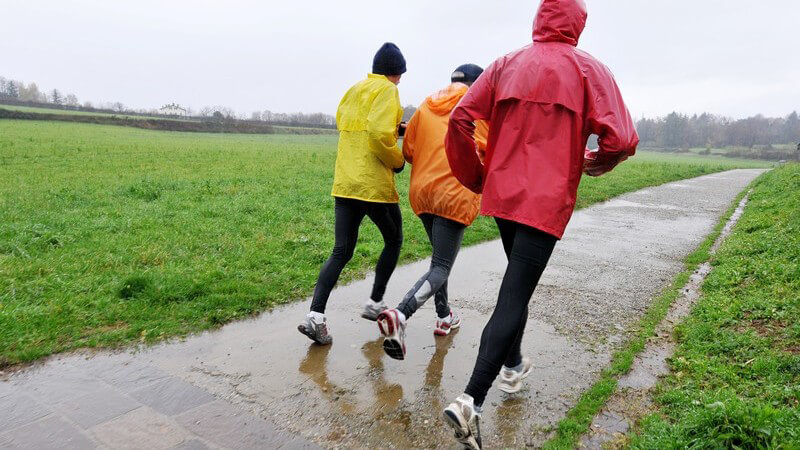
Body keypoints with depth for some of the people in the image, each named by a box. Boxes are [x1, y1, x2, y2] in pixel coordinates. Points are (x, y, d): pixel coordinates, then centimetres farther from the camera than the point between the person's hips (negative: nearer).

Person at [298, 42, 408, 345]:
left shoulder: (354, 90, 17)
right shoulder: (387, 90, -6)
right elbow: (380, 135, -21)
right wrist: (398, 161, -4)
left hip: (344, 181, 7)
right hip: (374, 184, -6)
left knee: (341, 251, 7)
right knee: (394, 240, 17)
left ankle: (315, 315, -6)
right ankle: (375, 304, 22)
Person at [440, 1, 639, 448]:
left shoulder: (507, 64, 8)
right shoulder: (587, 68, -2)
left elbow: (461, 118, -1)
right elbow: (623, 139, -11)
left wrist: (475, 177, 10)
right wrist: (596, 163, 11)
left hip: (502, 194, 5)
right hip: (547, 201, -5)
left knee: (518, 281, 25)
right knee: (514, 296, -5)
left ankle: (513, 365, 39)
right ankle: (472, 402, -12)